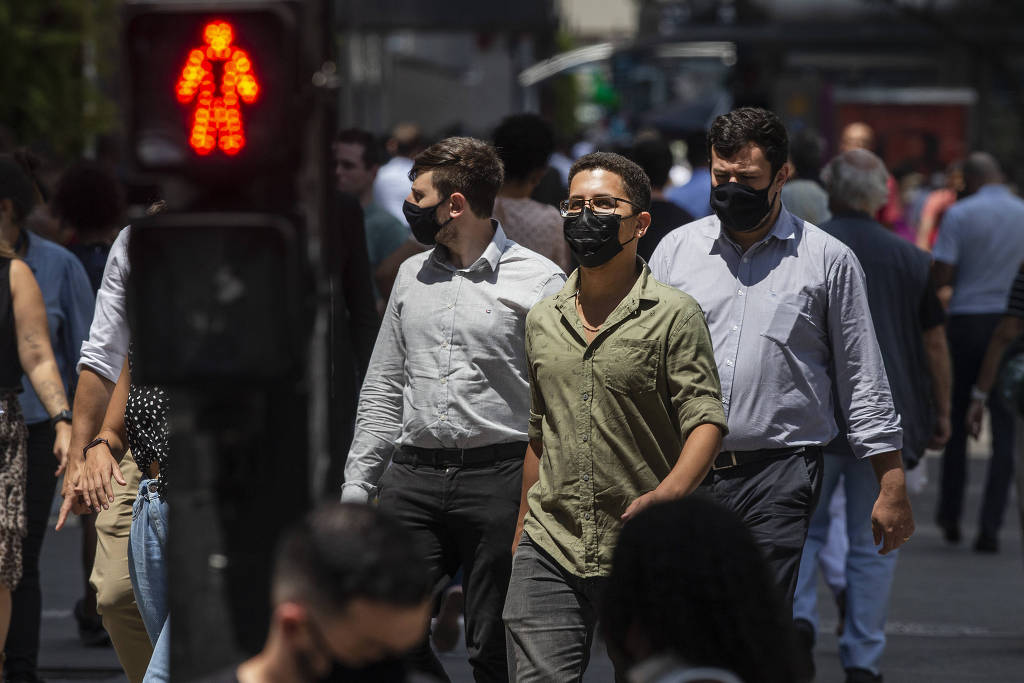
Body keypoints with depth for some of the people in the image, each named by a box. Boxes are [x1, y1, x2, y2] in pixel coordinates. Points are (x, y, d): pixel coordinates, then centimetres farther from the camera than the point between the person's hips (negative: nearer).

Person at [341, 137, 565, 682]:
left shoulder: (538, 281, -3)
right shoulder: (412, 275, 15)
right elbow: (383, 387, 19)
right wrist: (357, 483, 12)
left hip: (497, 476, -5)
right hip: (411, 478, 5)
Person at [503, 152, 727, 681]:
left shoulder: (675, 315, -2)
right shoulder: (543, 320, 14)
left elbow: (706, 419, -9)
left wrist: (669, 493, -27)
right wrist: (522, 533, 22)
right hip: (549, 552, 4)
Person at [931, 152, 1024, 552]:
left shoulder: (959, 215, -6)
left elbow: (941, 277, -9)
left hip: (967, 321, -1)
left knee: (957, 420, 14)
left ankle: (950, 516, 20)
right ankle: (990, 525, -4)